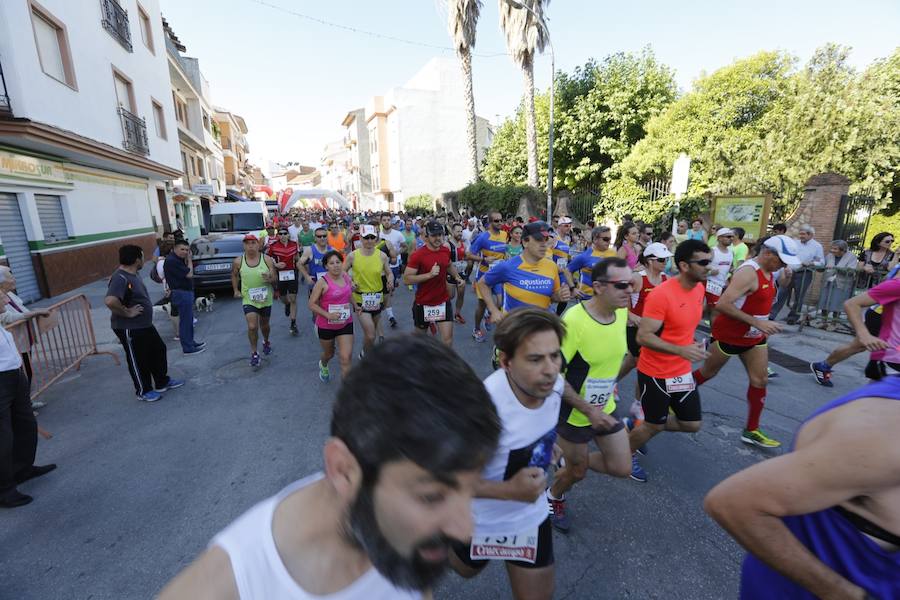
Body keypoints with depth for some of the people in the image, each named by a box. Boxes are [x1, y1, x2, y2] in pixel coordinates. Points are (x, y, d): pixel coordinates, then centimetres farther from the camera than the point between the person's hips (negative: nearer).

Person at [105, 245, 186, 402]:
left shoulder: (134, 273, 5)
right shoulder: (120, 278, -26)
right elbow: (109, 301, -41)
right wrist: (127, 312, -27)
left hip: (144, 324, 10)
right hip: (129, 329, -9)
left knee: (159, 350, 18)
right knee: (138, 360, 7)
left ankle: (163, 382, 34)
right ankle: (144, 391, 25)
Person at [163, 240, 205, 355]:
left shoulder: (178, 259, 10)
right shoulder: (171, 260, -19)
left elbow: (188, 273, 10)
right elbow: (189, 274, -21)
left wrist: (187, 259, 1)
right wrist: (189, 259, -9)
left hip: (186, 292, 10)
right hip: (182, 293, -10)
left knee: (189, 319, 19)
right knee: (185, 320, -4)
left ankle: (191, 342, 31)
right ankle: (188, 348, 3)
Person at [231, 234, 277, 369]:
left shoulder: (267, 259, -9)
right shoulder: (238, 261, -6)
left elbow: (275, 278, -5)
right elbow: (234, 275, 13)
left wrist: (270, 279, -27)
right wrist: (236, 290, 5)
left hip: (265, 299, 1)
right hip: (248, 299, -1)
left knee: (264, 325, 17)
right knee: (252, 327, -13)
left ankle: (266, 342, 49)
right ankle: (254, 353, 6)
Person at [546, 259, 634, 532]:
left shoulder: (621, 312, -9)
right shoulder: (573, 321, -31)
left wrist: (610, 384, 14)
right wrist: (589, 410, -24)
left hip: (605, 407, 6)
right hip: (574, 412, -6)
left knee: (622, 468, 10)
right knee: (577, 473, 15)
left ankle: (570, 461, 35)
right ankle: (553, 498, 48)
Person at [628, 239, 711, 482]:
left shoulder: (700, 288, 1)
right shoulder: (661, 294, -25)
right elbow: (643, 337, -27)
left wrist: (692, 345, 18)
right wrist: (681, 350, -35)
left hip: (682, 371, 8)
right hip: (655, 373, -8)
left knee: (692, 424, 14)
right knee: (654, 426, 8)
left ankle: (641, 426, 36)